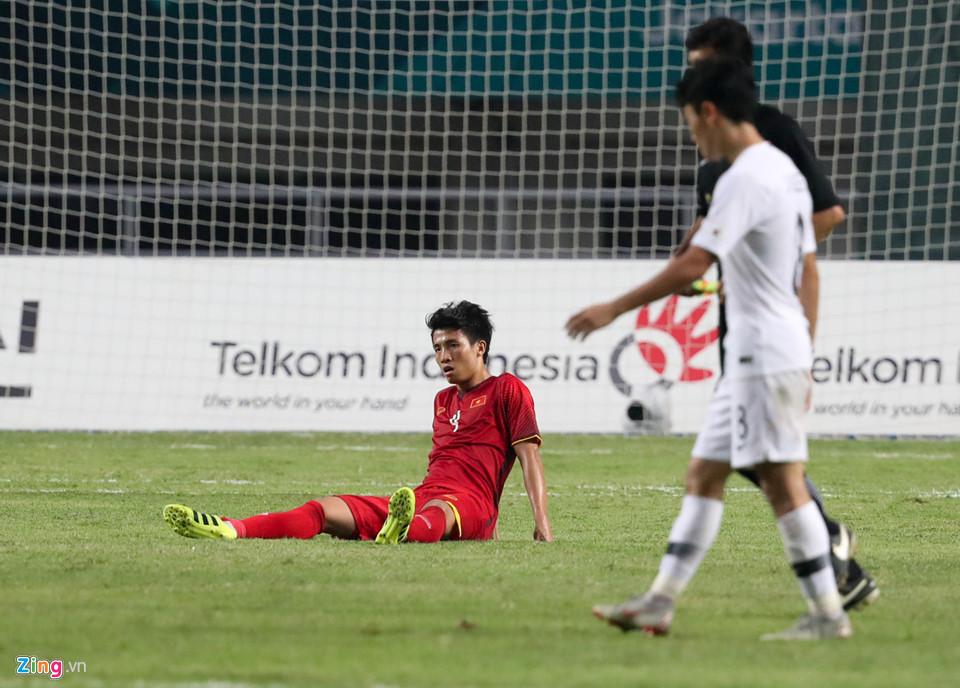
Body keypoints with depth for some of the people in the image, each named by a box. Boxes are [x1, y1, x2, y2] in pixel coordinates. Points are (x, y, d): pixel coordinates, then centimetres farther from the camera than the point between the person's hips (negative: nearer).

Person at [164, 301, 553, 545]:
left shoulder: (506, 391, 6)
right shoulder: (444, 400, 30)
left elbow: (529, 455, -2)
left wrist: (542, 524, -11)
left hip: (469, 504, -7)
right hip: (423, 497, 7)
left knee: (438, 512, -45)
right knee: (325, 509, -15)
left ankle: (403, 533, -85)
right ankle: (231, 531, -39)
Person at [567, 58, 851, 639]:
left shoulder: (745, 179, -15)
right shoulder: (785, 171, 15)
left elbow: (693, 265, -22)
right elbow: (809, 272, 18)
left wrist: (614, 310, -16)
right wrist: (805, 362, 22)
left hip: (765, 355, -10)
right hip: (752, 357, 10)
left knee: (783, 482, -7)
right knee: (704, 474, 11)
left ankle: (828, 613, -4)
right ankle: (661, 602, 12)